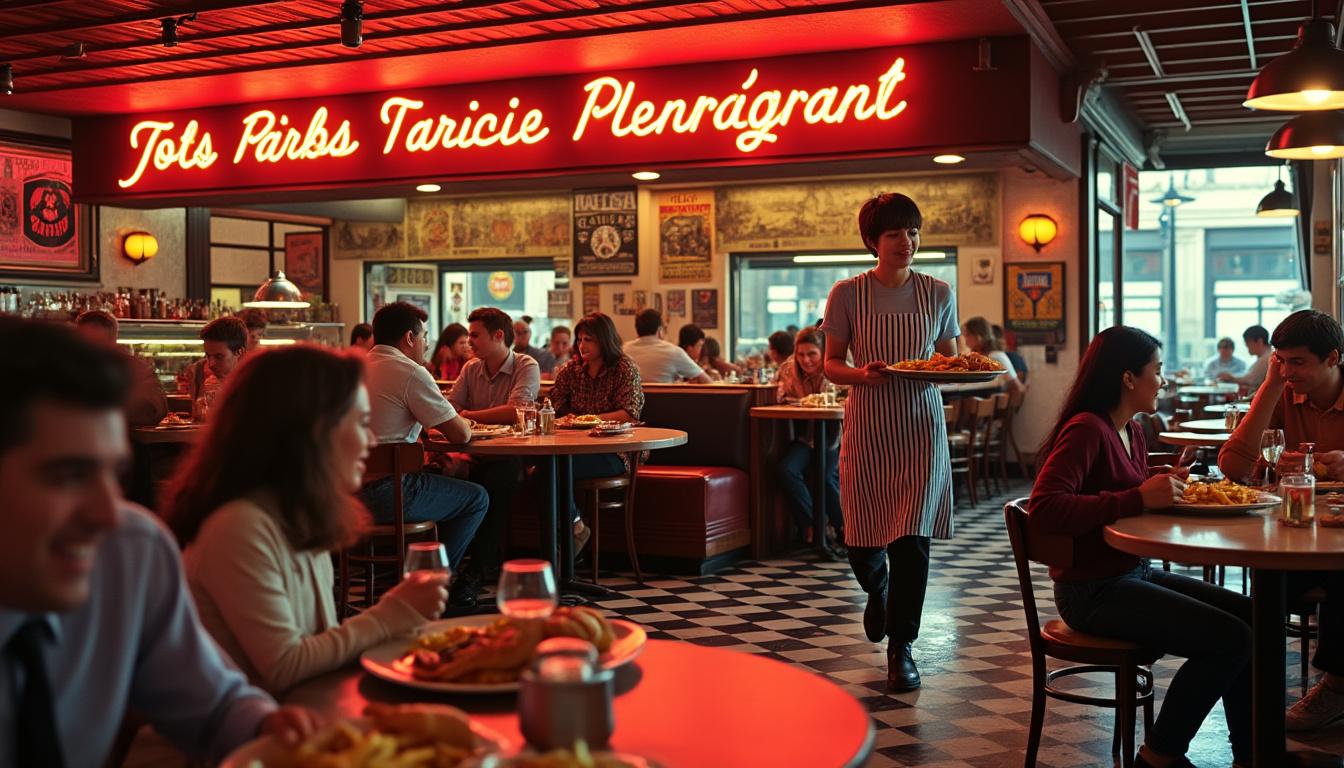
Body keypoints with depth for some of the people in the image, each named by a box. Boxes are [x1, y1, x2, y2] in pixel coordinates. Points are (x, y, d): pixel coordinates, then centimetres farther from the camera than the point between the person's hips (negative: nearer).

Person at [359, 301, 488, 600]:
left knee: (440, 475, 31)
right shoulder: (410, 373, -12)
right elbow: (460, 434, -9)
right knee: (477, 498, 9)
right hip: (385, 494, -9)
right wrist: (466, 424, 13)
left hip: (348, 488, 9)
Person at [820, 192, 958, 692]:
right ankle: (878, 590, 40)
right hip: (867, 426, -1)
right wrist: (863, 375, -19)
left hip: (920, 425, 1)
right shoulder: (848, 295, -2)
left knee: (912, 537, -5)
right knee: (862, 544, 2)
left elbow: (949, 361, 12)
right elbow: (832, 365, 1)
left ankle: (901, 647, 11)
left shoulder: (937, 293, 4)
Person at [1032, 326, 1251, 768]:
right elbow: (1044, 511, -30)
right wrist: (1140, 498, -29)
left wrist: (1169, 485, 2)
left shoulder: (1133, 431, 11)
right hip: (1092, 590, -9)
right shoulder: (1086, 430, -18)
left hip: (1134, 573, 9)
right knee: (1228, 639, -15)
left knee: (1251, 616, 1)